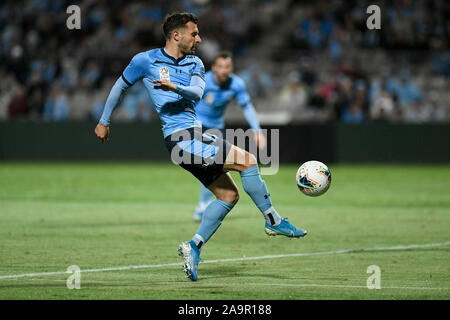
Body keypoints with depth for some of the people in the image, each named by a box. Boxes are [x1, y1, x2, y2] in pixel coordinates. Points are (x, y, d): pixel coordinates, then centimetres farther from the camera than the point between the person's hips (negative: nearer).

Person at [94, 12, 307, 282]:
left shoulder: (194, 63, 14)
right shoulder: (146, 60, 0)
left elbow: (197, 92, -5)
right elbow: (120, 87, 14)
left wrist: (175, 87, -26)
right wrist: (104, 122, 21)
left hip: (195, 138, 8)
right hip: (181, 138, -8)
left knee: (229, 195, 3)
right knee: (247, 160, -15)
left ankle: (194, 247, 4)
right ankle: (274, 221, -6)